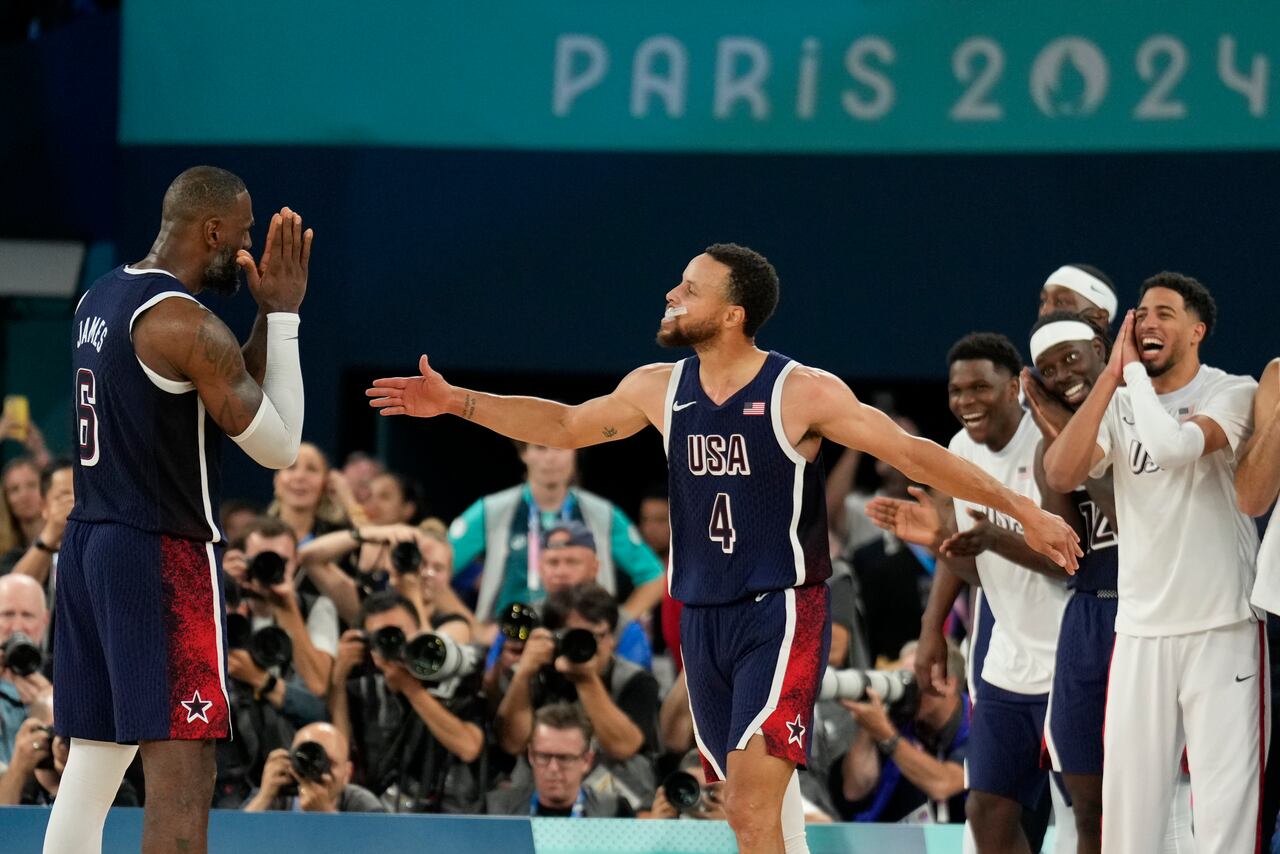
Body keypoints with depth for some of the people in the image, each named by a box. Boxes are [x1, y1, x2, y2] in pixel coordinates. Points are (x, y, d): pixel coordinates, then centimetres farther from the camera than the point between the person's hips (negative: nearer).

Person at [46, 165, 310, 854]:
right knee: (181, 777, -8)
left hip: (87, 544, 9)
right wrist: (285, 313, -5)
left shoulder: (99, 301, 12)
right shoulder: (185, 322, -16)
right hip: (162, 556, -9)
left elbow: (230, 396, 21)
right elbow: (278, 445, -10)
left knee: (91, 764, 10)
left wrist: (267, 313, 14)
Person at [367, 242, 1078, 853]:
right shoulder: (659, 390, 5)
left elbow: (912, 455, -10)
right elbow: (567, 426, 20)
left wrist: (1022, 509, -12)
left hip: (781, 612, -6)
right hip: (701, 615, 6)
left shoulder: (803, 393, -11)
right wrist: (456, 402, 16)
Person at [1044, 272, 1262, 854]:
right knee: (1127, 798, 3)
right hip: (1140, 629, 4)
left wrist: (1135, 371, -10)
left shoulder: (1233, 394, -5)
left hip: (1222, 627, -4)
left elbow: (1174, 445, -24)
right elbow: (1059, 475, -7)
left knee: (1225, 796, -5)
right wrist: (1111, 376, -8)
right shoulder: (1118, 405, 8)